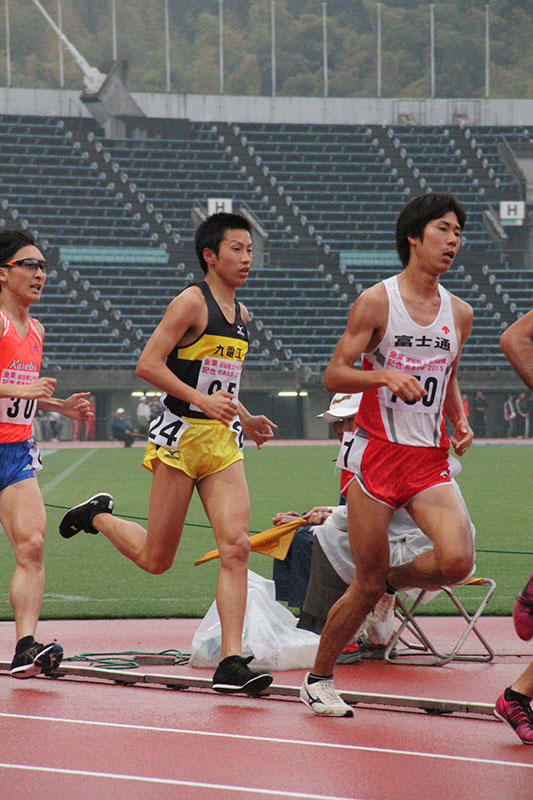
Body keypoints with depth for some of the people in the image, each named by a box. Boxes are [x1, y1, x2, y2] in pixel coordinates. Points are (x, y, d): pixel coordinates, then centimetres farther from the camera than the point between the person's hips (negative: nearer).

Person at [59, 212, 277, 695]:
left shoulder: (241, 314, 16)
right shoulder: (192, 303, -9)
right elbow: (148, 365, -15)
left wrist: (245, 420, 16)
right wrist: (203, 400, -22)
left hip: (223, 443, 6)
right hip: (181, 436, -6)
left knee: (236, 546, -11)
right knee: (155, 559, 2)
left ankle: (231, 664, -12)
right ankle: (98, 515, 33)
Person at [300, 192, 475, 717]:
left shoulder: (459, 313, 10)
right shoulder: (376, 302, -5)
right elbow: (334, 375, -3)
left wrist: (460, 423, 6)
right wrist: (384, 375, -21)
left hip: (430, 461, 4)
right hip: (377, 454, -4)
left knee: (457, 560, -20)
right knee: (366, 585, -2)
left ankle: (393, 579, 14)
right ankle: (318, 679, 19)